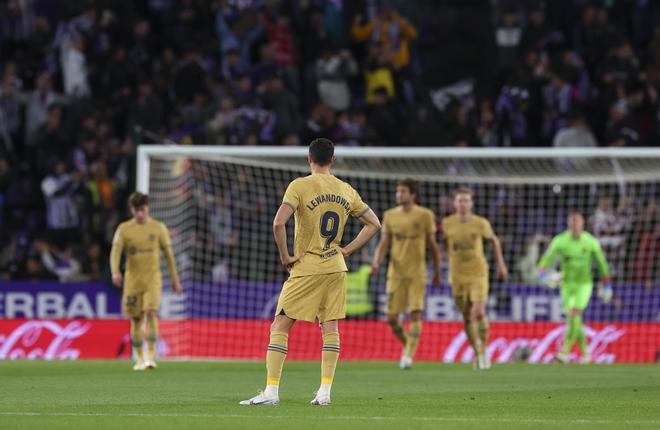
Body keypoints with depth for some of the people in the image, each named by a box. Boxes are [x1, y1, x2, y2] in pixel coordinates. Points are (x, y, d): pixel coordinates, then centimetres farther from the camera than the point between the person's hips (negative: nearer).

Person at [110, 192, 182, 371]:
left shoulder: (158, 228, 3)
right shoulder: (124, 229, 1)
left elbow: (169, 254, 9)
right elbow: (115, 251, -10)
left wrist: (175, 280, 11)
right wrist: (115, 272, -28)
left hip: (153, 278, -1)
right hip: (132, 280, 1)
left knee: (151, 313, -20)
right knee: (136, 320, 5)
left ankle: (150, 356, -18)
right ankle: (139, 359, 19)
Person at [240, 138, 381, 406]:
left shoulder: (299, 186, -9)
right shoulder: (346, 191, 7)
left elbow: (278, 223, -21)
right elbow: (374, 224, 14)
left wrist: (285, 256, -9)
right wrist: (346, 251, 11)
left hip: (306, 270, -5)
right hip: (336, 268, 5)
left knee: (279, 327, 0)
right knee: (330, 328, 8)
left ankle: (271, 391, -6)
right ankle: (325, 392, 2)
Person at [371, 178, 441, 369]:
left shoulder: (425, 215, 0)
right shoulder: (390, 215, 6)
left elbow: (432, 244, 7)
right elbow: (384, 243, 5)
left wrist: (437, 272, 12)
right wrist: (377, 262, -14)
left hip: (417, 273, -2)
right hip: (396, 272, 2)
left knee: (415, 314, -13)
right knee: (391, 317, -1)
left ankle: (409, 354, -10)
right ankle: (408, 344, 24)